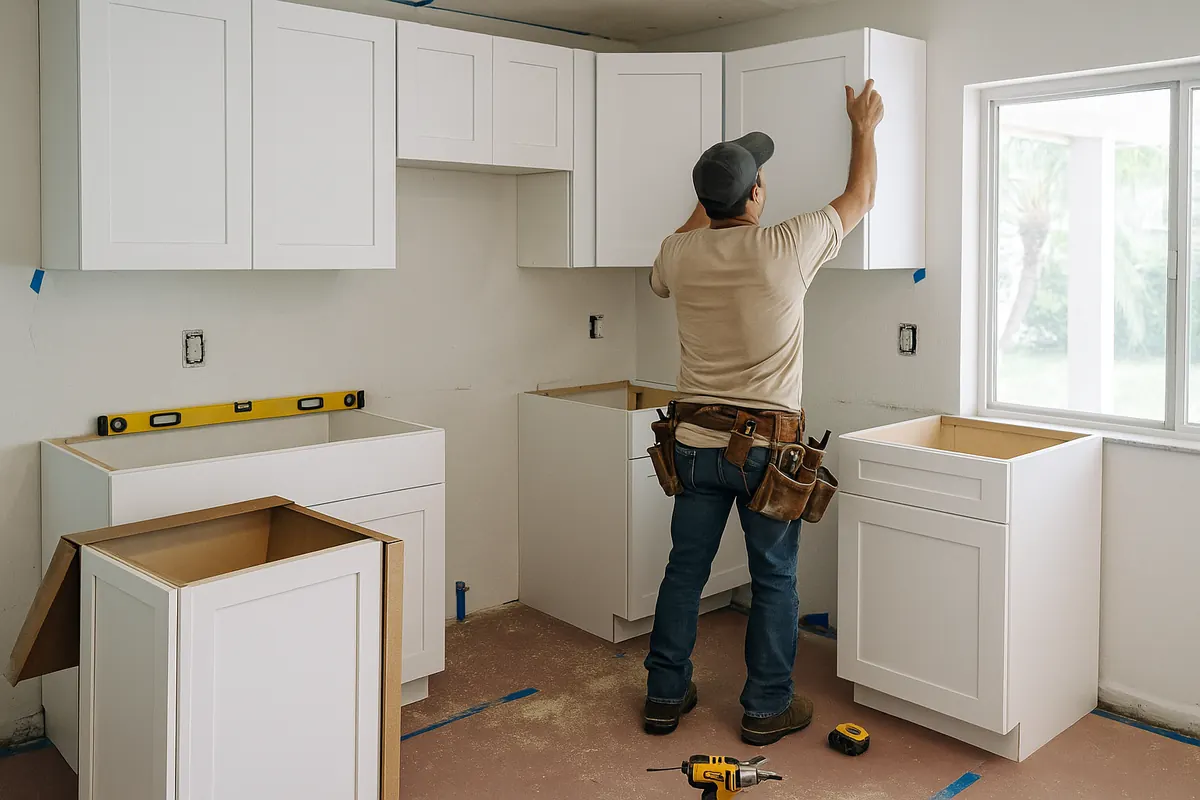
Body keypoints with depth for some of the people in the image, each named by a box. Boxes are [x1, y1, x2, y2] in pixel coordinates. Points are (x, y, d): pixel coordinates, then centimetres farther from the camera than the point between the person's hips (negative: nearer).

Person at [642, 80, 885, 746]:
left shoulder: (680, 254, -3)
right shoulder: (787, 249, -13)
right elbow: (860, 197, 4)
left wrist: (706, 204, 32)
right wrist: (863, 127, 20)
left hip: (697, 441, 4)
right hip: (767, 445, -4)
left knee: (685, 570, 14)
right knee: (774, 580, 10)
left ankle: (664, 697, 24)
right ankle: (767, 709, 20)